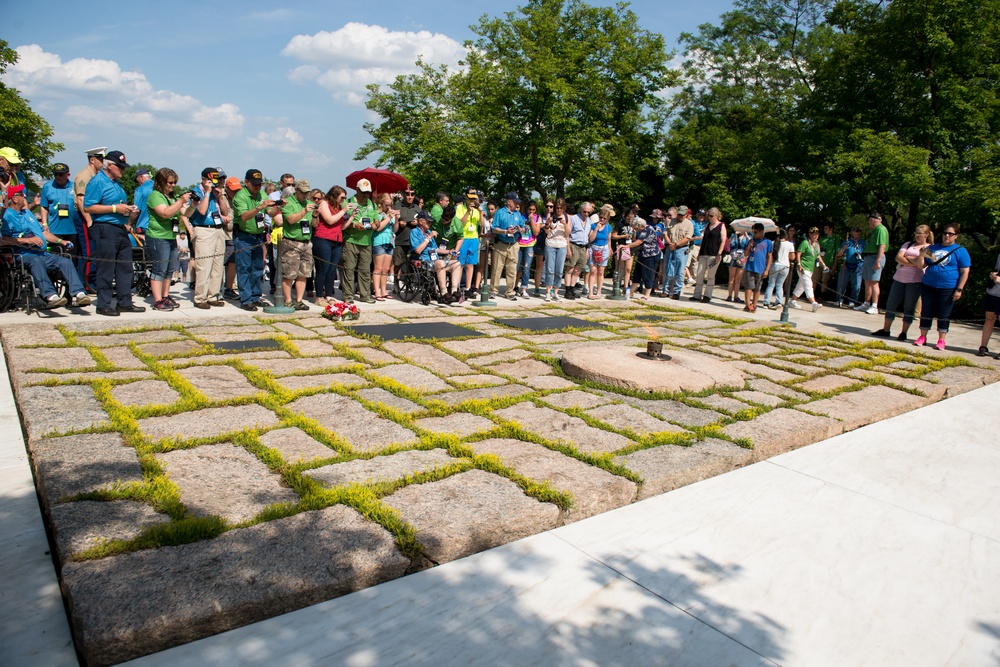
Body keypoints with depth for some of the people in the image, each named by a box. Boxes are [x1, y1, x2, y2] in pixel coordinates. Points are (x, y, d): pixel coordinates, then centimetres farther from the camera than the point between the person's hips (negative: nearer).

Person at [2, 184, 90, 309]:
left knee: (65, 261, -16)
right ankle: (50, 296, -53)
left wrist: (60, 241, 18)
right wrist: (26, 240, -20)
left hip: (43, 254, 8)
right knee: (36, 261, -39)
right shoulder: (7, 216, 1)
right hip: (24, 255, -8)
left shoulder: (27, 213, 29)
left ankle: (78, 294, -31)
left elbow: (42, 232, 31)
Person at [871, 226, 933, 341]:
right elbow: (898, 257, -1)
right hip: (899, 278, 5)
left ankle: (904, 332, 9)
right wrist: (913, 262, -10)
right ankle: (885, 330, 12)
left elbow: (921, 264, -12)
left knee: (909, 307, 1)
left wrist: (906, 258, -4)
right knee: (891, 304, 4)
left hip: (915, 281, -4)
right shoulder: (908, 244, 14)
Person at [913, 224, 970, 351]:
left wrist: (959, 289, -10)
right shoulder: (932, 248, 10)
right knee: (926, 312, 7)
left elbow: (965, 272, -3)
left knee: (944, 315, 3)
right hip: (928, 286, 3)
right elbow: (922, 265, 12)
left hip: (947, 289, -3)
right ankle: (922, 337, 16)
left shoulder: (960, 251, 0)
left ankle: (941, 340, 10)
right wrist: (921, 256, -9)